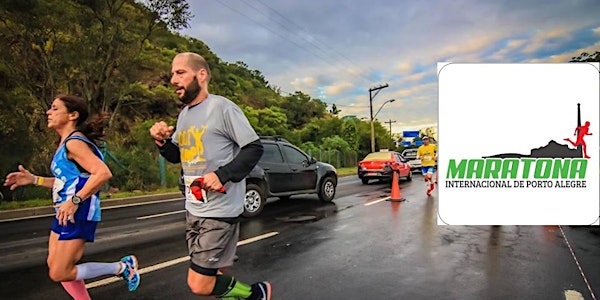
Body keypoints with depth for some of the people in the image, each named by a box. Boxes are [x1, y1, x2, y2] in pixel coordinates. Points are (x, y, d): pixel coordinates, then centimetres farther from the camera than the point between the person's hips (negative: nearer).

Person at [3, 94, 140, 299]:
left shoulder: (74, 143, -17)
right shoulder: (64, 144, 13)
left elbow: (103, 173, -29)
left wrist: (75, 201, -28)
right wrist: (34, 179, 14)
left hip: (78, 215, -10)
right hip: (65, 215, 10)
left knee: (59, 274, -4)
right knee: (55, 266, 17)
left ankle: (122, 267, 5)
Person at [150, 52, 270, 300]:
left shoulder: (222, 107, -13)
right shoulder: (183, 115, 12)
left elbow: (254, 148, -14)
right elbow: (177, 156, 22)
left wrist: (222, 175, -24)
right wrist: (163, 140, 2)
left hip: (220, 211, -8)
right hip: (193, 210, 8)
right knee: (215, 275, 17)